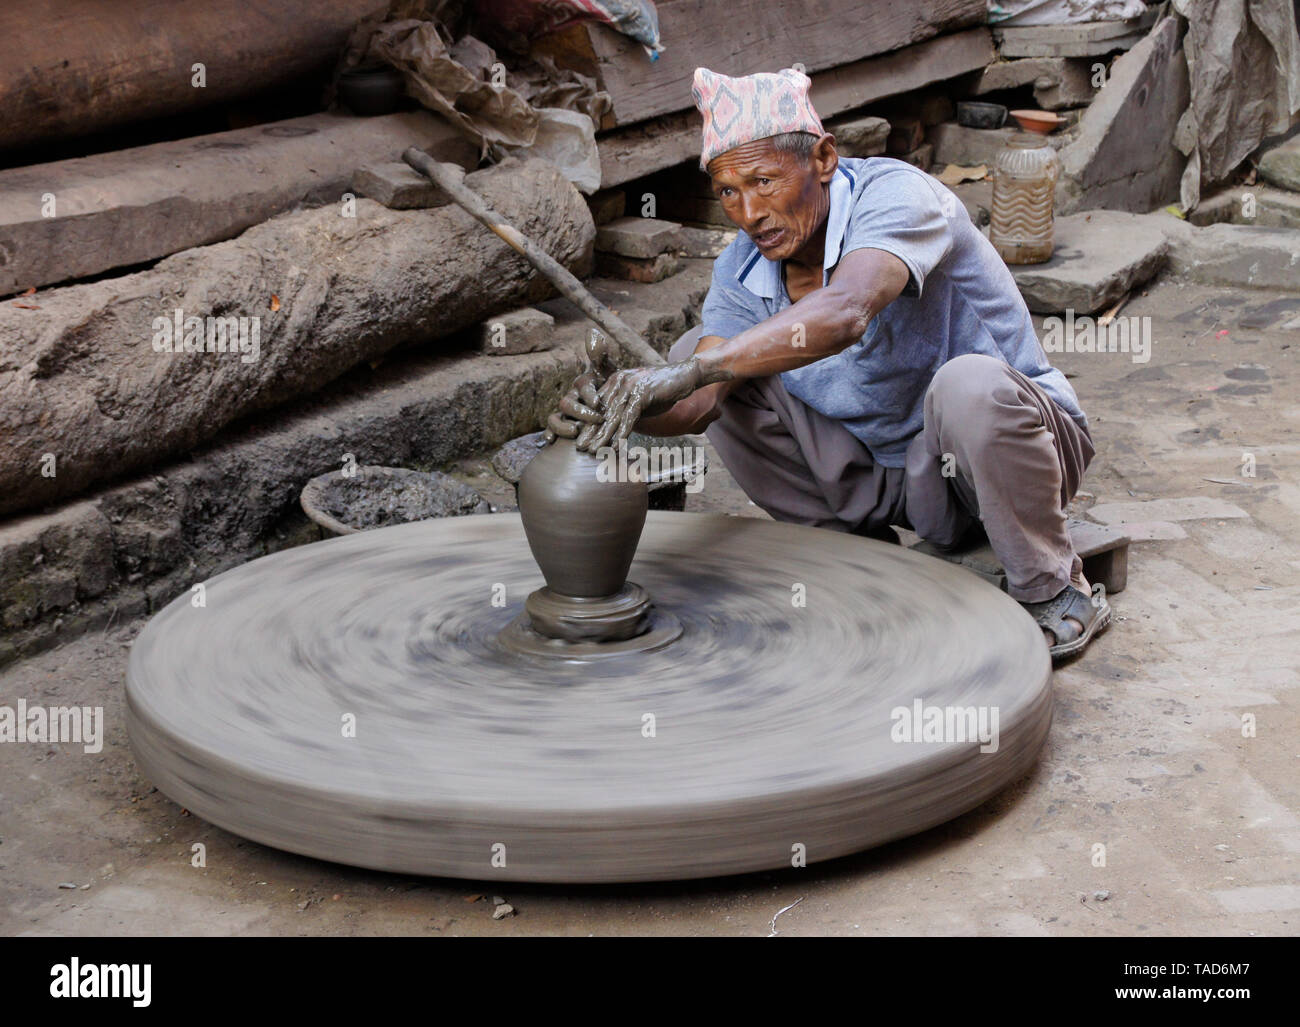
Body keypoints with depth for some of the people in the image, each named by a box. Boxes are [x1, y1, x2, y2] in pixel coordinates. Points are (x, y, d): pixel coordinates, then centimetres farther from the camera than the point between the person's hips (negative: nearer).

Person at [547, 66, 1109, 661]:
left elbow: (845, 315, -45)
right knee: (698, 347, -5)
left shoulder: (893, 194, -24)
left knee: (968, 386, -41)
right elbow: (701, 403, -18)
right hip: (881, 473, 6)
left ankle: (1053, 592, -14)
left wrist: (683, 374, -52)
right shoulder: (742, 270, -4)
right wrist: (623, 406, -41)